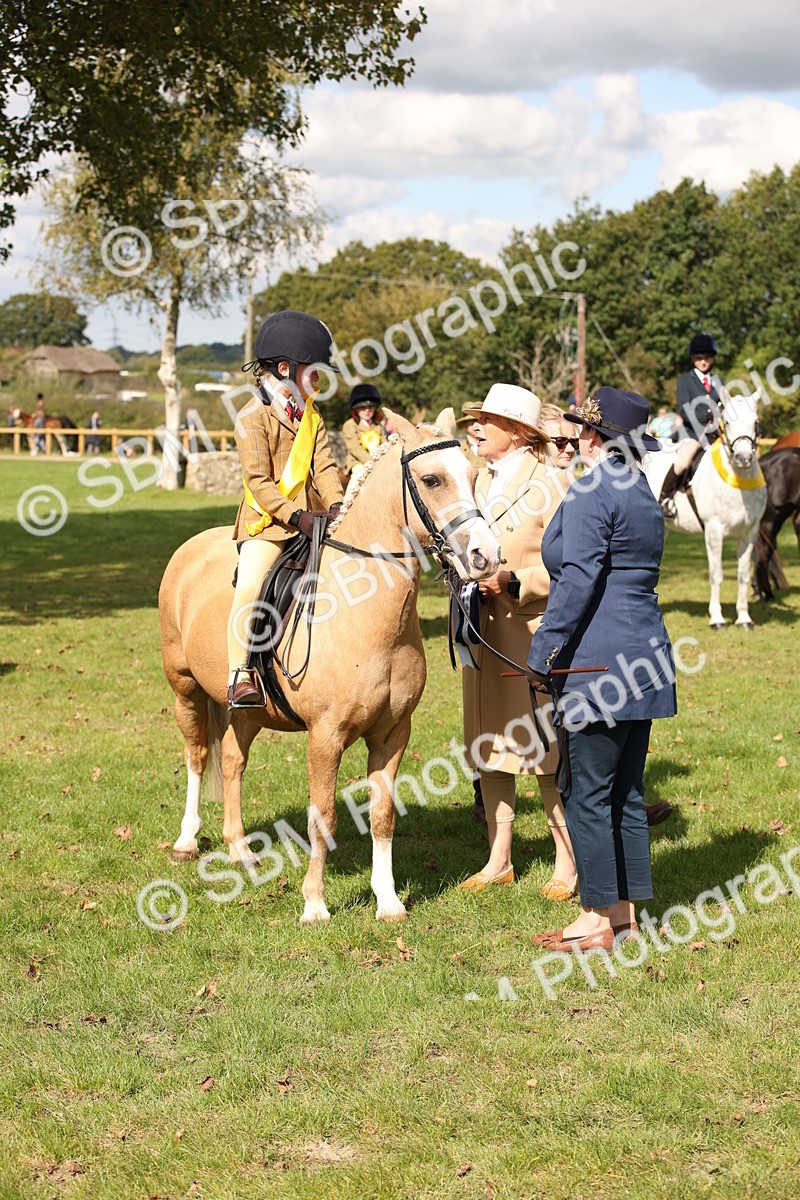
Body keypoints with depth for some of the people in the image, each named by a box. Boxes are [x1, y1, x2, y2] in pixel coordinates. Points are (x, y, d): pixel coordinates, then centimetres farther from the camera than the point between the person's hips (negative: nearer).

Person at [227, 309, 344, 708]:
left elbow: (324, 465, 8)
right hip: (266, 522, -7)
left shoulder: (309, 414, 16)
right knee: (250, 585, -24)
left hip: (312, 518, 7)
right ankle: (240, 675, -22)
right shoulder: (254, 417, -8)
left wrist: (335, 506, -10)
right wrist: (295, 516, -23)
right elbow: (258, 480, -15)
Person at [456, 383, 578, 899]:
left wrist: (515, 582, -23)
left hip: (535, 632, -7)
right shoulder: (478, 480, 11)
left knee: (546, 750, 0)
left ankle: (567, 863, 12)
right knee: (488, 746, 11)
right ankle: (499, 859, 22)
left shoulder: (549, 484, -10)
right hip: (482, 631, 7)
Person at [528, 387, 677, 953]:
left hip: (598, 663, -9)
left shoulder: (591, 492, -12)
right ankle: (625, 913, 19)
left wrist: (545, 650, -13)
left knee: (588, 793, -2)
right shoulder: (643, 493, 16)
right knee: (626, 793, 14)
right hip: (644, 658, 9)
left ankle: (597, 921, 1)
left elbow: (578, 579, -18)